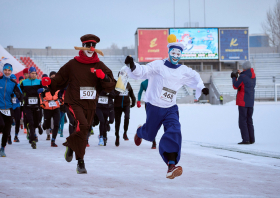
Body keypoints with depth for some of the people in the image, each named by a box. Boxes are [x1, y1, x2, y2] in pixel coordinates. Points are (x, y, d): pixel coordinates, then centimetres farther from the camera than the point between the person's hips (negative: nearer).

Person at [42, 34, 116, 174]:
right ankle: (80, 161, -5)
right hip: (75, 102, -4)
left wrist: (104, 77, -18)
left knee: (84, 132, 9)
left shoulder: (100, 66, 6)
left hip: (91, 105, 4)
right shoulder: (72, 65, 1)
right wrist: (49, 82, -11)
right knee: (82, 126, -25)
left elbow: (110, 87, 2)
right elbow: (60, 80, 8)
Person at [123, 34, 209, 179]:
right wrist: (132, 66, -37)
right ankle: (140, 131, 53)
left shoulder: (184, 71, 6)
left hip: (170, 109, 3)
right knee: (149, 134, 12)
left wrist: (201, 88, 3)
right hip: (154, 107, -3)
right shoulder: (158, 65, -8)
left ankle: (171, 166, -26)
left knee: (174, 132, -20)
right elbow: (142, 72, -17)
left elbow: (195, 77, 22)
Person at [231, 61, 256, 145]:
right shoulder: (253, 76, 8)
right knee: (249, 120, 13)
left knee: (243, 120, -4)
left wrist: (234, 78, 8)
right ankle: (251, 139, 12)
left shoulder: (242, 77, -15)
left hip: (243, 101, -7)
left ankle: (245, 139, -10)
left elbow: (235, 86, -8)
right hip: (251, 102, 7)